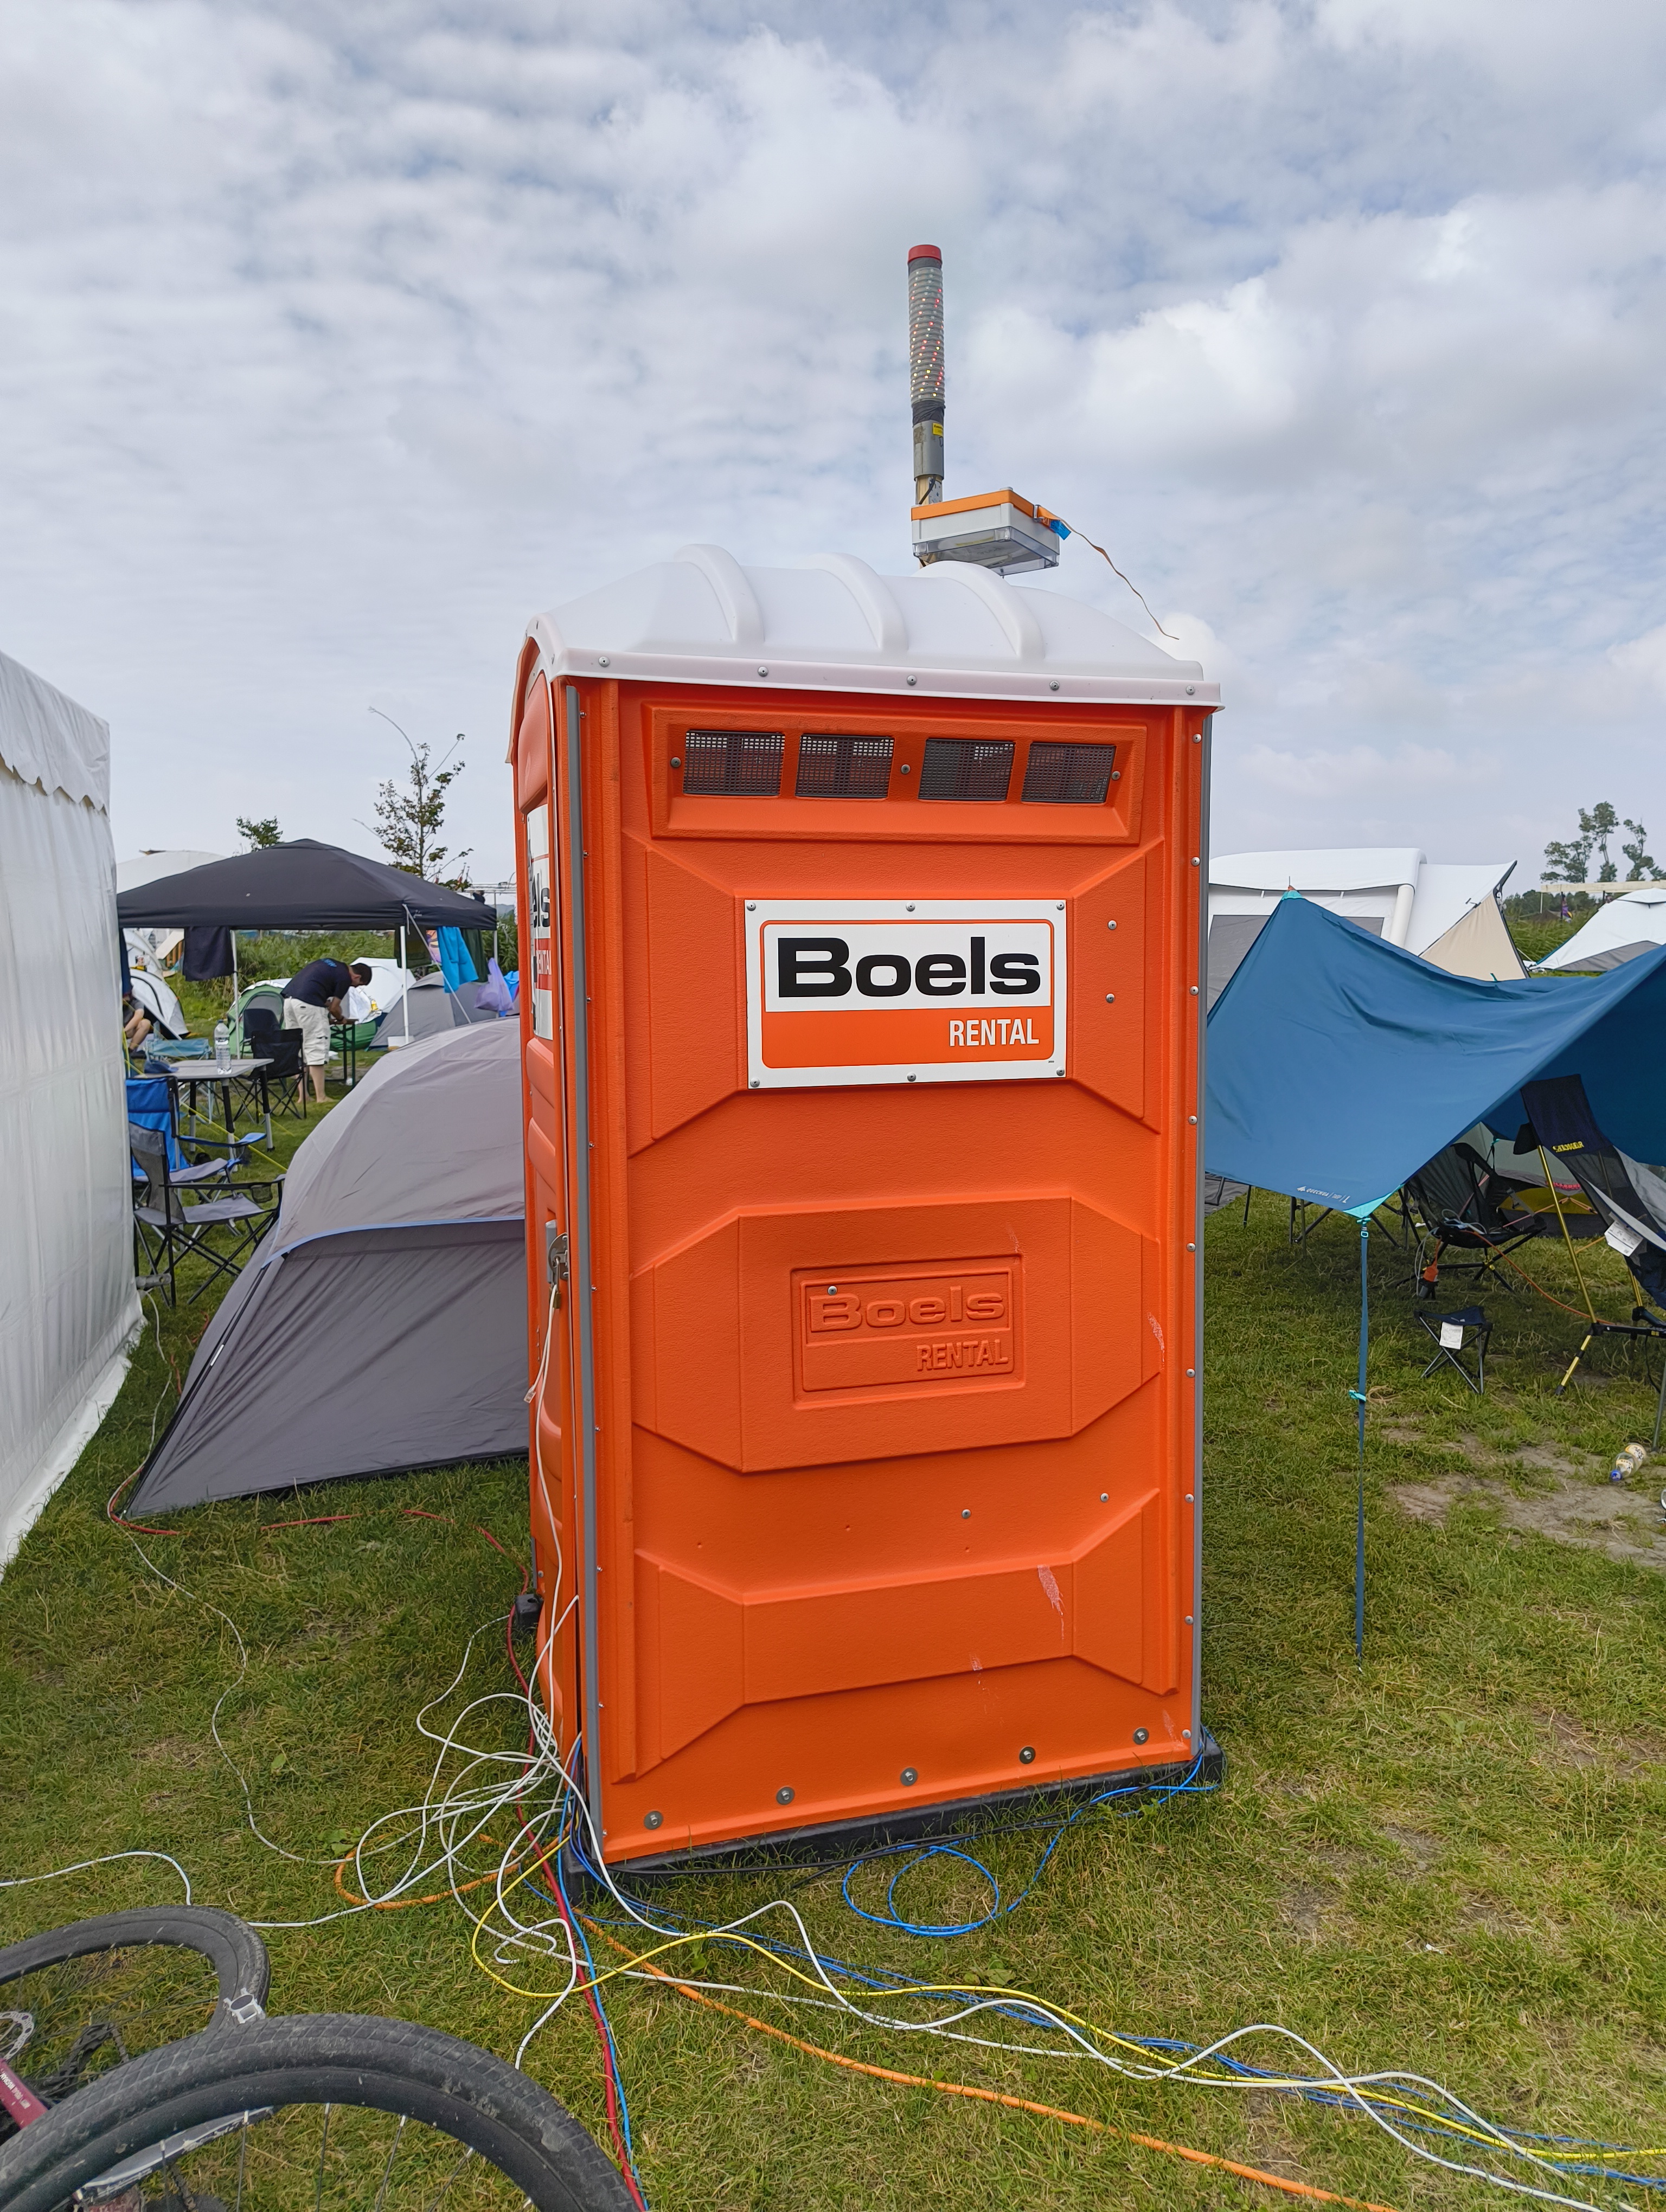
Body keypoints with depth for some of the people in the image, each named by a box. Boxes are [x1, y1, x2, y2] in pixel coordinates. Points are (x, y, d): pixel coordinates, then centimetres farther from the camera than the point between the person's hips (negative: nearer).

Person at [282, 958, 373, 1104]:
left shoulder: (329, 964, 24)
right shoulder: (344, 977, 0)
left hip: (289, 998, 9)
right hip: (308, 1004, -9)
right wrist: (340, 1018, 24)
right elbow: (334, 1008, 3)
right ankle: (320, 1097, -2)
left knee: (298, 1049, 12)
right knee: (316, 1049, -3)